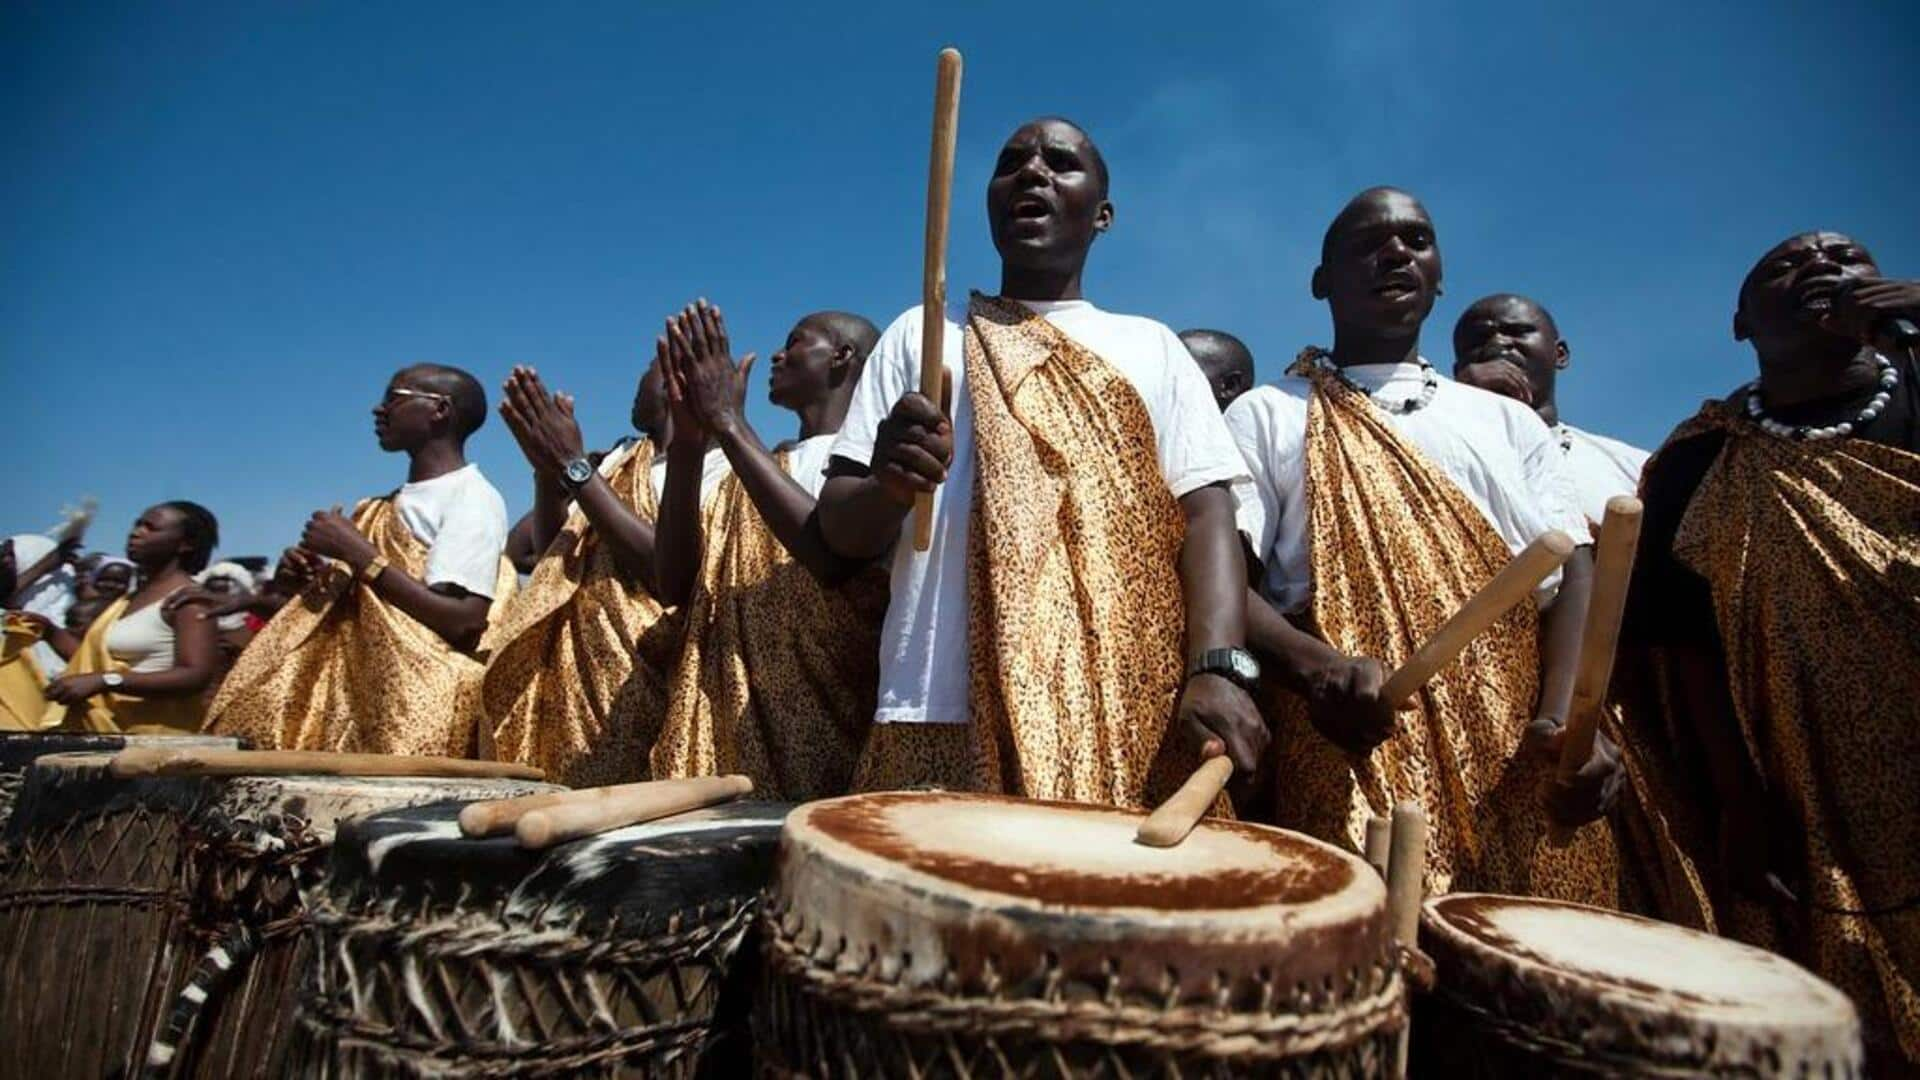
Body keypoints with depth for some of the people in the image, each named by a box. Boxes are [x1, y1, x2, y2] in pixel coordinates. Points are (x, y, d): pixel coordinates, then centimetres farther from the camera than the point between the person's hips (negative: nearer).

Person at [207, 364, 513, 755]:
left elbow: (464, 623, -21)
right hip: (359, 692, 8)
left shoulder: (473, 499, -9)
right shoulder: (388, 507, 18)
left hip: (417, 707, -8)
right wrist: (312, 580, 4)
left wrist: (356, 552, -15)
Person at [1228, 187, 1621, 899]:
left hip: (1522, 770, 4)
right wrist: (1319, 667, -23)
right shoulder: (1267, 415, 10)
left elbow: (1572, 574, 9)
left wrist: (1566, 718, -11)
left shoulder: (1509, 421, 20)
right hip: (1354, 767, -3)